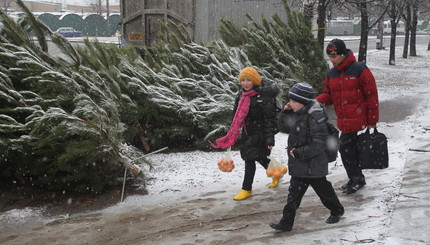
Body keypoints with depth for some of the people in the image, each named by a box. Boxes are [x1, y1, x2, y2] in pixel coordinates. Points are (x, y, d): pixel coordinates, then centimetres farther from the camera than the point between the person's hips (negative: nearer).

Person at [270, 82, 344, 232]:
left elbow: (319, 144, -25)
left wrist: (299, 152, -25)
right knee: (294, 193, 8)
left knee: (322, 189, 13)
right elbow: (283, 128, 13)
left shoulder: (315, 118, -24)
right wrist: (286, 113, -4)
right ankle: (286, 222, 12)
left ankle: (337, 211, 38)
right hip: (298, 165, 8)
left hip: (313, 165, -8)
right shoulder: (297, 114, 3)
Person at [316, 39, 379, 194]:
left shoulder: (360, 70, -11)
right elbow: (328, 95, 12)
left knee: (345, 147, -9)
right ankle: (357, 179, 29)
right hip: (343, 121, 7)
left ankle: (356, 179, 7)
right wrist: (316, 101, -10)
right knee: (349, 148, 14)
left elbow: (371, 95, -8)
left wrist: (372, 120, -7)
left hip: (356, 119, -7)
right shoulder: (332, 74, 9)